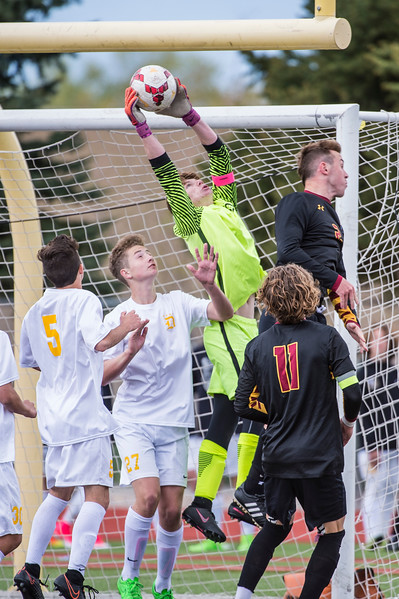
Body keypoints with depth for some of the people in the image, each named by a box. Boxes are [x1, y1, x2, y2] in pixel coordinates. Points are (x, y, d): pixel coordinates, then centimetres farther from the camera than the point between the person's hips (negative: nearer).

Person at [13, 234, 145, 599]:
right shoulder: (84, 300, -6)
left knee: (58, 493, 20)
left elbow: (29, 361, 27)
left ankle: (30, 570, 16)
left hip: (53, 418, 7)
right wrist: (125, 328, -6)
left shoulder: (36, 312, 14)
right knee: (97, 496, -10)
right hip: (85, 414, -7)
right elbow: (99, 341, -23)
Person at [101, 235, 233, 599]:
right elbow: (101, 377, -4)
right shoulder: (118, 318, -2)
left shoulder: (178, 304, 6)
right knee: (148, 496, -21)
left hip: (174, 424, 3)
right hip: (133, 422, -3)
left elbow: (224, 313, -4)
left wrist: (210, 284, -22)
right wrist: (130, 352, -21)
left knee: (172, 511, 0)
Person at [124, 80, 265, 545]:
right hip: (229, 324, -7)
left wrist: (188, 115, 7)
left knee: (225, 417, 7)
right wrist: (142, 129, -15)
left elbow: (220, 156, 15)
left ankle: (202, 502, 9)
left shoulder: (223, 207, 18)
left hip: (246, 320, 7)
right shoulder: (192, 218, 0)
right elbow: (165, 174, -10)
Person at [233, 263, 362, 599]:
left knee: (276, 527, 22)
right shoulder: (327, 338, -8)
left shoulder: (258, 347, 2)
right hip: (320, 457, -4)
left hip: (277, 456, 4)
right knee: (333, 533, 8)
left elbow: (244, 405, 4)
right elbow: (352, 393, -11)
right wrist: (348, 423, 9)